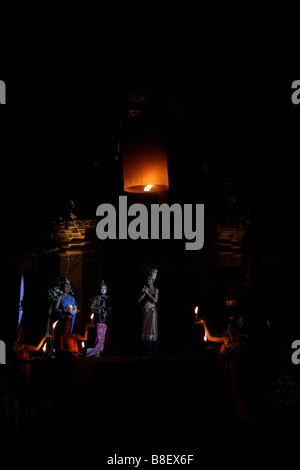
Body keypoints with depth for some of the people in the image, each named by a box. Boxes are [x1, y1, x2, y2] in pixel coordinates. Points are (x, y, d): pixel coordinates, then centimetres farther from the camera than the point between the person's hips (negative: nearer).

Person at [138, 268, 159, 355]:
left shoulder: (155, 289, 3)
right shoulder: (144, 289, 10)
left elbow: (155, 300, -11)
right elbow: (139, 300, 5)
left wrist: (147, 293, -11)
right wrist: (143, 293, -7)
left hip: (152, 311, -3)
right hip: (145, 311, 3)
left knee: (152, 329, -5)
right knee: (145, 329, 1)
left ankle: (152, 349, -1)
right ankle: (146, 349, 6)